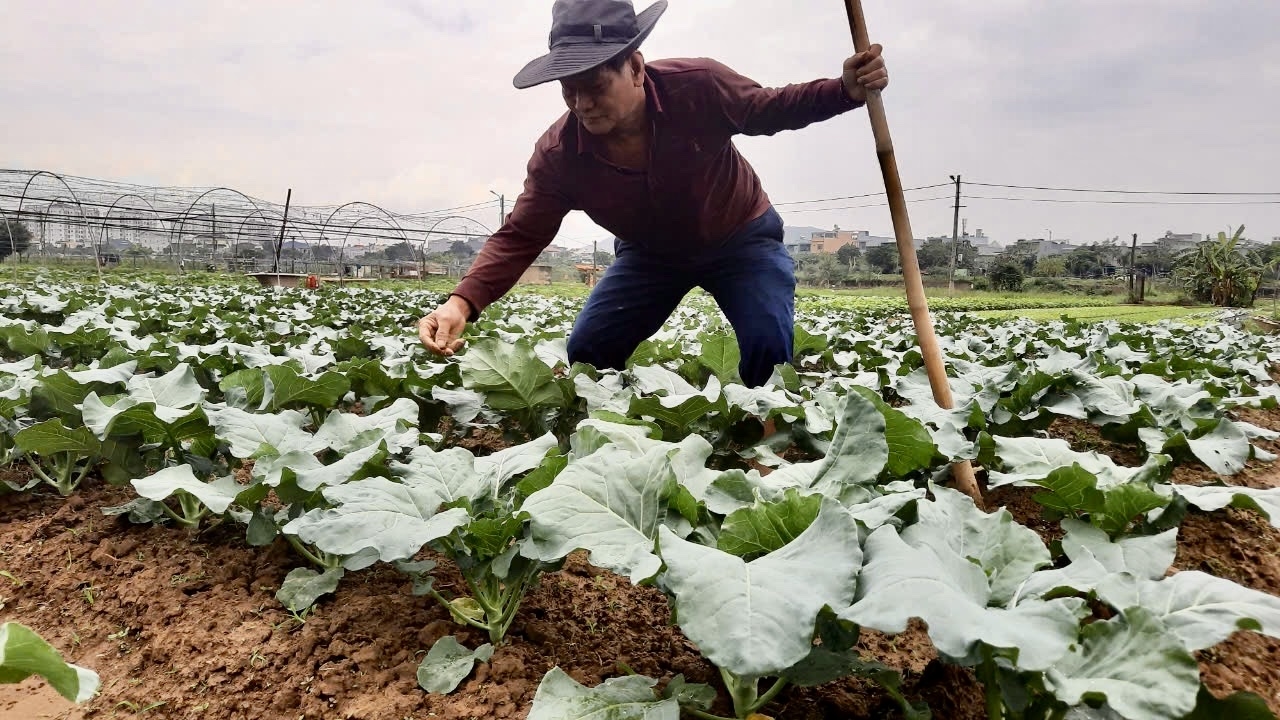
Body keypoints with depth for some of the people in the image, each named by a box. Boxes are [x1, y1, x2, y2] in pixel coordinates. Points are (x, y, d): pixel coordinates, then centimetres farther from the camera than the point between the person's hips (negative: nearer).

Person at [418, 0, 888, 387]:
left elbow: (771, 111, -12)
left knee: (769, 346, -24)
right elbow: (519, 237, -23)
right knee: (586, 353, -11)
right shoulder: (558, 153, -25)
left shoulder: (699, 86, -31)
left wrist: (847, 90, -29)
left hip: (741, 237, -2)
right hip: (649, 253, 2)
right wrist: (463, 302, -39)